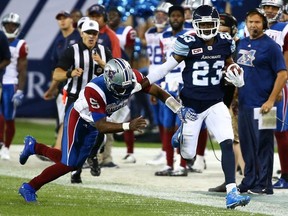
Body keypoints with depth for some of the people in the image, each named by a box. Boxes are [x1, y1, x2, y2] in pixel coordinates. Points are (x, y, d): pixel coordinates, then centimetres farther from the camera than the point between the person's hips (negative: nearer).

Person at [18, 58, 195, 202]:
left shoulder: (131, 77, -26)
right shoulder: (95, 90, -41)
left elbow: (157, 91, -15)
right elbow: (101, 126, -39)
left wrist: (179, 109, -26)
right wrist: (129, 126, -50)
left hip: (91, 125, 7)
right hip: (77, 118, -7)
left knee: (75, 163, 14)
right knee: (67, 165, -15)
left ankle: (34, 146, 35)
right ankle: (29, 188, 1)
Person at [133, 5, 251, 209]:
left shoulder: (225, 42, -3)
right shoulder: (188, 43, -15)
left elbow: (230, 64, 14)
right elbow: (166, 68, -7)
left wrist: (238, 79, -8)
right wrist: (139, 85, -7)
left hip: (215, 104, 2)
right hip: (192, 105, -2)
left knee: (227, 143, -17)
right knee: (188, 154, 7)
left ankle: (231, 192, -16)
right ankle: (182, 134, 43)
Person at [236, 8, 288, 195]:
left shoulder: (270, 46, -8)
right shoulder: (242, 44, 13)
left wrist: (271, 101, -17)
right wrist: (235, 95, 16)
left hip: (261, 105, -7)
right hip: (244, 103, 7)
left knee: (263, 145, -3)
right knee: (247, 145, 12)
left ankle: (264, 185, 0)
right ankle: (249, 182, 19)